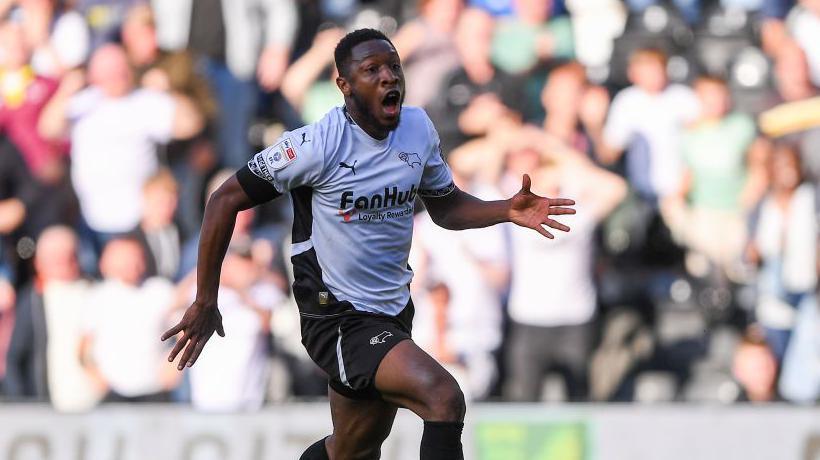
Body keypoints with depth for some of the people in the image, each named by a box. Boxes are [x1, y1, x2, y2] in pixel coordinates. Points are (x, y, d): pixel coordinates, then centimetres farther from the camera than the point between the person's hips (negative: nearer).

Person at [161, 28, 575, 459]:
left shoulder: (419, 129, 1)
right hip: (338, 321, -8)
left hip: (392, 312, 8)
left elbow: (445, 206, 16)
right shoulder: (317, 145, -18)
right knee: (444, 398, -27)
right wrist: (205, 303, -10)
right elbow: (226, 201, -11)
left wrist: (507, 211, -4)